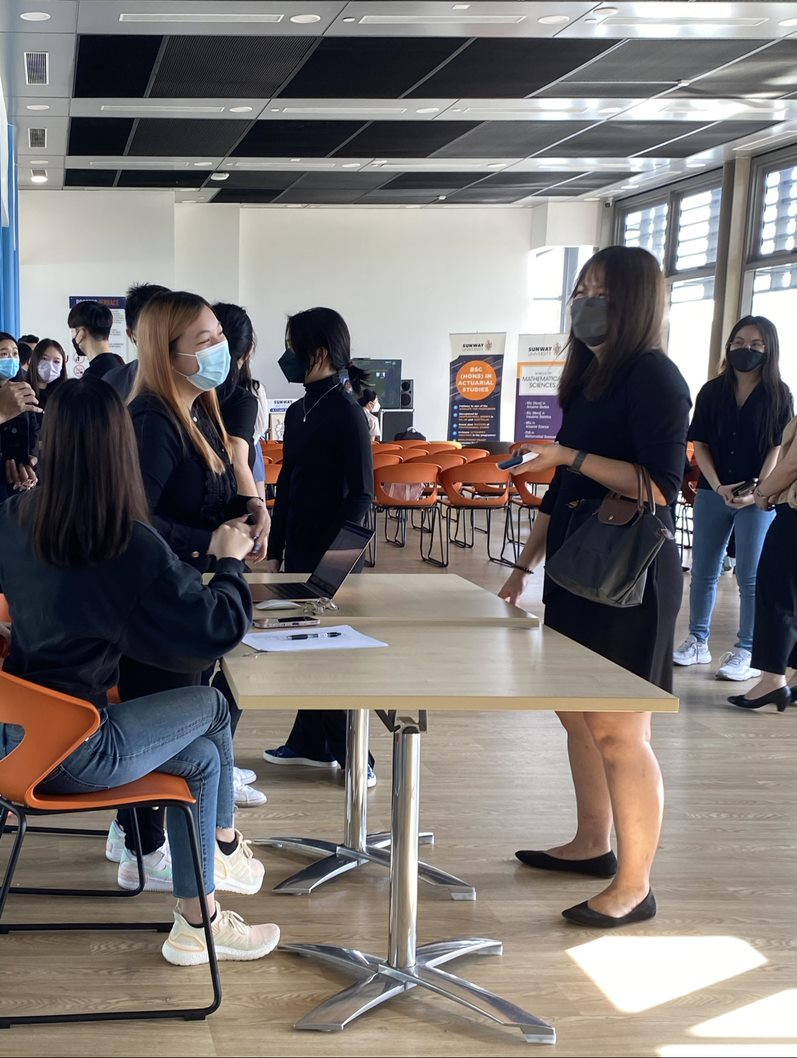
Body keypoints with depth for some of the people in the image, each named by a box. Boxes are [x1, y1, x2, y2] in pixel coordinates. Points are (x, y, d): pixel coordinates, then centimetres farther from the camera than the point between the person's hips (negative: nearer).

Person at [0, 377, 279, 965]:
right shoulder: (132, 545, -23)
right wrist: (231, 560, 1)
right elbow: (220, 629, -17)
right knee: (212, 707, 17)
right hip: (77, 752, -7)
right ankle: (224, 845, 38)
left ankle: (197, 922, 28)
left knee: (201, 755, 19)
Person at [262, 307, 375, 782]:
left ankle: (353, 756, 8)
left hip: (333, 554, -7)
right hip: (298, 547, 7)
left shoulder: (347, 413, -13)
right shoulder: (298, 412, 10)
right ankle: (310, 742, 25)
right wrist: (274, 550, 14)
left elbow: (362, 494, -14)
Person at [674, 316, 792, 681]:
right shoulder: (712, 391, 5)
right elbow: (700, 445, 3)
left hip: (757, 497, -3)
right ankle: (698, 642, 20)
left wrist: (758, 491, -16)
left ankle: (747, 653, 4)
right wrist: (718, 487, -10)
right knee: (703, 571, 9)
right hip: (712, 492, 3)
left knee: (750, 576, -1)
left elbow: (778, 449, -4)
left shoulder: (778, 394, -1)